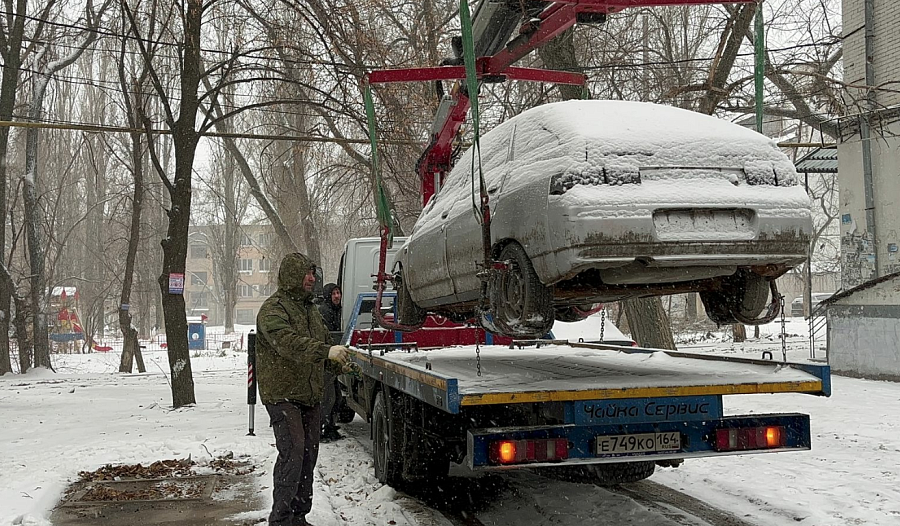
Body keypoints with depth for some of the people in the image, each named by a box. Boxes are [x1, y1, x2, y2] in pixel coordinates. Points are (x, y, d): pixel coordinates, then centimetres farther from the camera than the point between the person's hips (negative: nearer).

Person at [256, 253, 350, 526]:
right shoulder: (273, 309, -11)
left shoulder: (310, 308, 18)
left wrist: (338, 363, 8)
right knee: (292, 454, -15)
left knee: (308, 455, 11)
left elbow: (322, 340, 28)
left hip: (311, 396, 8)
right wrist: (326, 351, -41)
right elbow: (288, 342, -30)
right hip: (283, 395, -8)